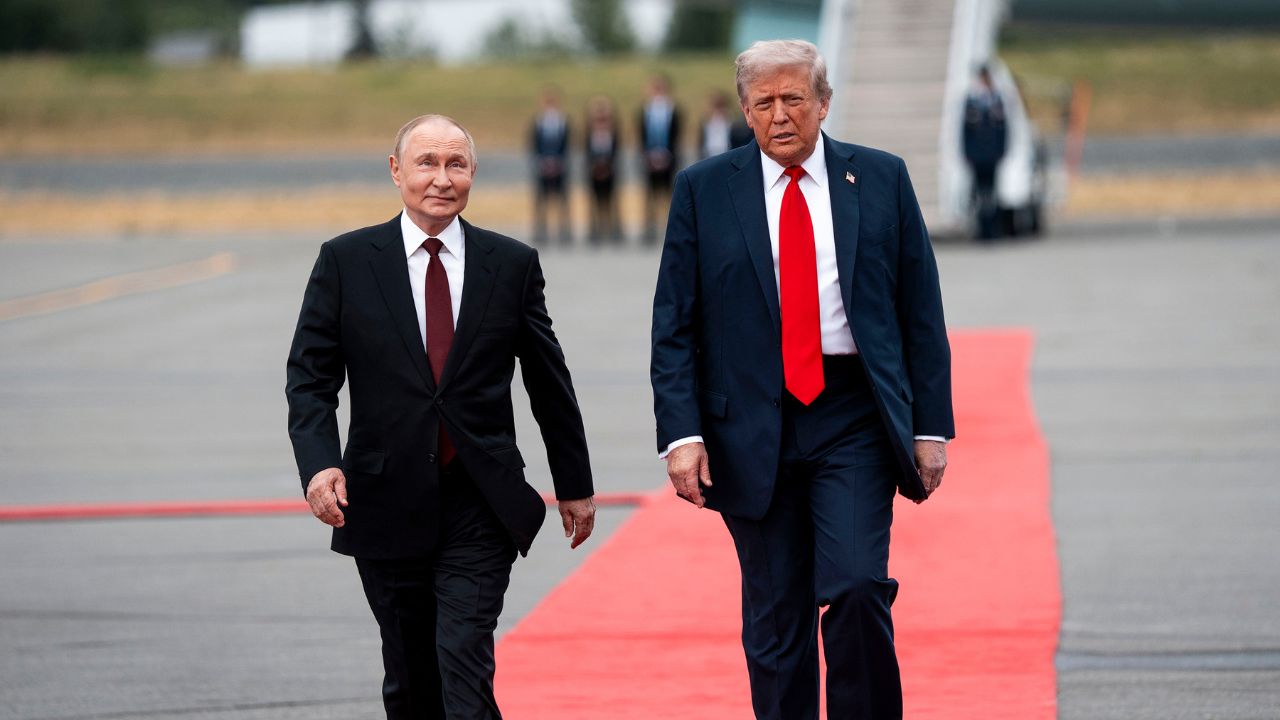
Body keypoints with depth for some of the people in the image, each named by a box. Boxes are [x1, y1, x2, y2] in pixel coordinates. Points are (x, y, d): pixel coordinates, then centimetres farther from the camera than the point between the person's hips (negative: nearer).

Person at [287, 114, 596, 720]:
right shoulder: (346, 261, 2)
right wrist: (319, 463, -17)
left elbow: (549, 383, 11)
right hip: (386, 507, 1)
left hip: (480, 509, -1)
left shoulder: (513, 265, 4)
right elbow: (309, 379, 0)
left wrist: (575, 486, 15)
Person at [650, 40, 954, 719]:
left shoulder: (881, 179, 5)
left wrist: (931, 426, 1)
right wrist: (681, 433, -8)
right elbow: (673, 326, 3)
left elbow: (922, 313, 6)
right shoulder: (703, 190, 4)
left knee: (858, 588, -15)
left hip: (854, 418, -1)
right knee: (774, 619, 5)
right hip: (752, 427, 1)